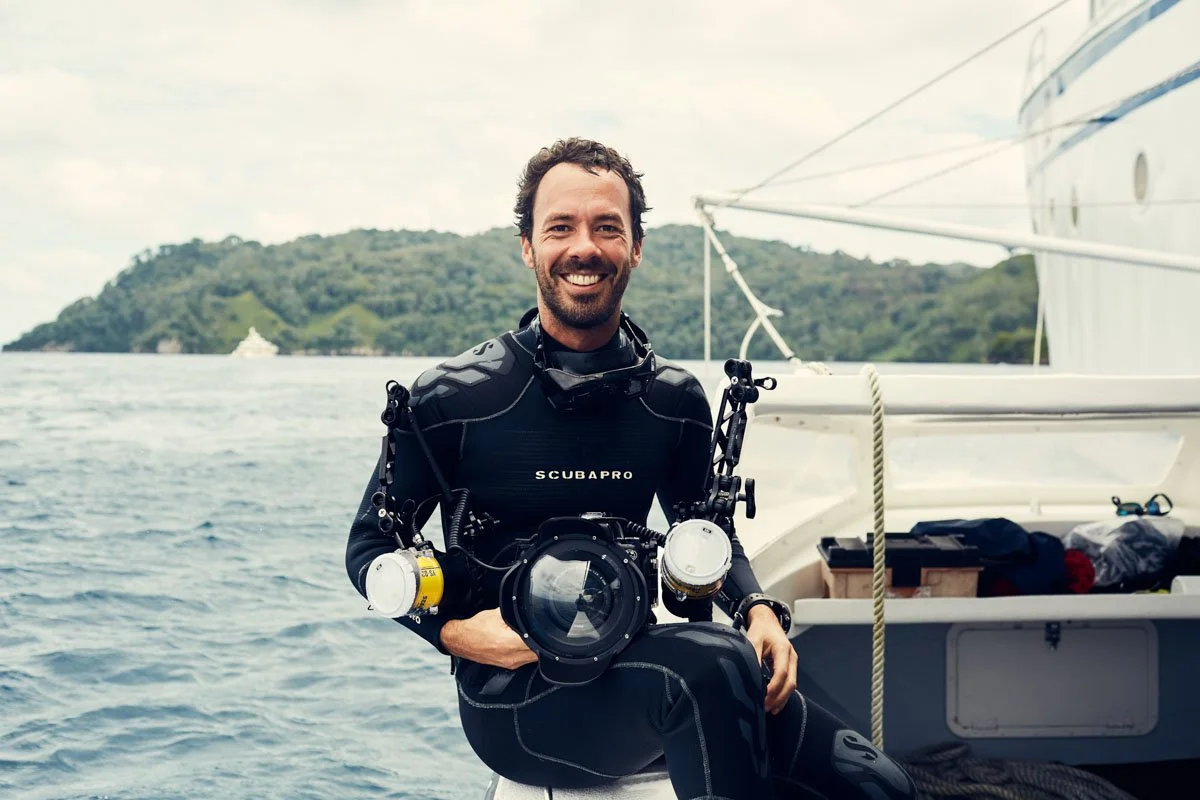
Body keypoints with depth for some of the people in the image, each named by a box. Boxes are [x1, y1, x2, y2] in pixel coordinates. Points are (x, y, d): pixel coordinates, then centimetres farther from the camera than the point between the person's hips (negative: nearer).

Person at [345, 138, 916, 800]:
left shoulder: (675, 399, 6)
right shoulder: (452, 397, -6)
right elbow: (371, 545, 3)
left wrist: (757, 608, 0)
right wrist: (453, 632, -15)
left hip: (631, 670, 5)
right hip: (511, 696, -4)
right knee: (714, 662, -34)